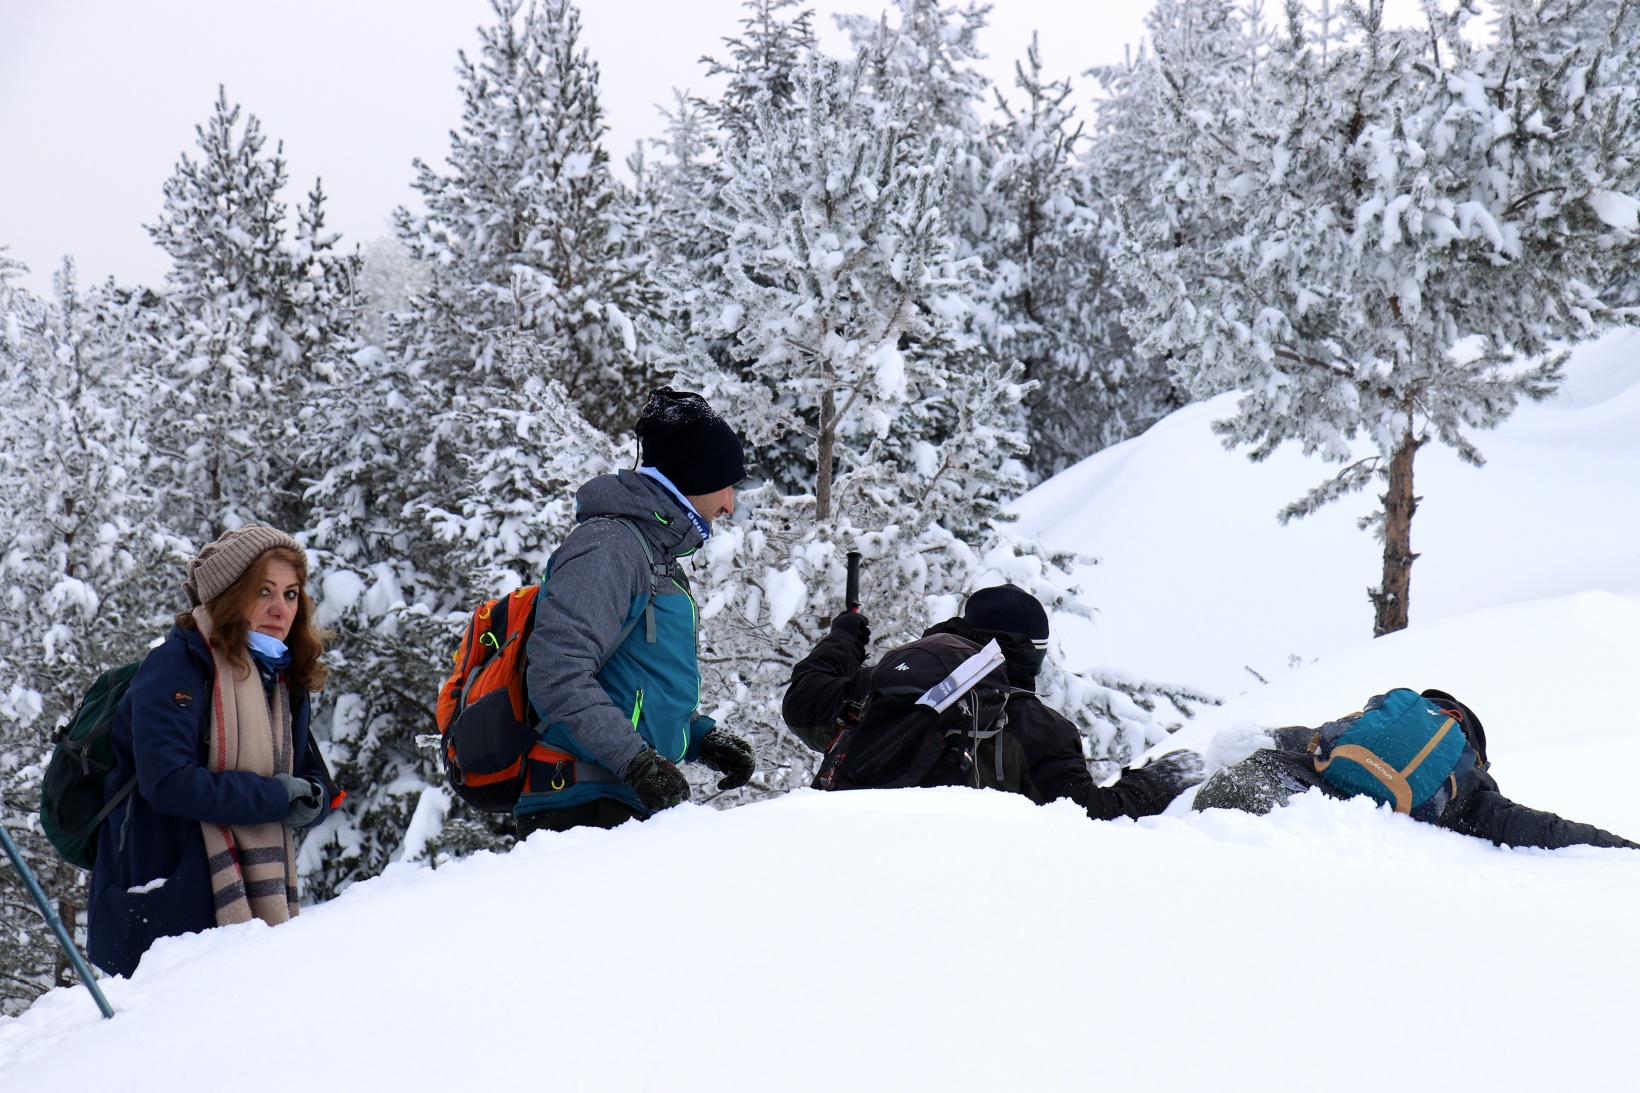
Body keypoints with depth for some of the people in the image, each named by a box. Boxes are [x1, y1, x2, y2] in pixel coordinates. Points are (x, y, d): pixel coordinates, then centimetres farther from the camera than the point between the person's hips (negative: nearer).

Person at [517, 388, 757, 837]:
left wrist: (703, 737, 14)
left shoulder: (657, 555, 24)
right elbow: (557, 673, -20)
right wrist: (635, 759, -24)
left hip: (631, 808, 9)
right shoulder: (607, 547, -8)